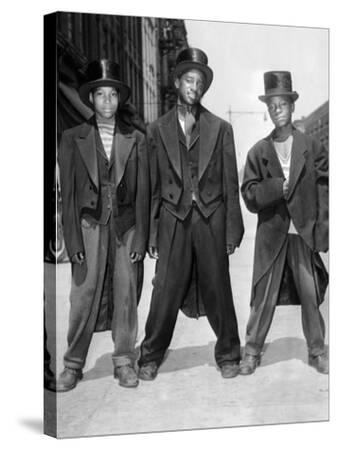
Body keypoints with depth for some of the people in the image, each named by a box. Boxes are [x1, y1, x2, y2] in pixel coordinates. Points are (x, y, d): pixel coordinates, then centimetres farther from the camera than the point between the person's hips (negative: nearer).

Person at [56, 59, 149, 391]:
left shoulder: (136, 140, 6)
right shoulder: (73, 138, 4)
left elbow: (142, 193, 4)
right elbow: (67, 193, 1)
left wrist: (141, 238, -2)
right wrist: (73, 240, -6)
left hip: (126, 226, 1)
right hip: (90, 226, -1)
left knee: (126, 295, 4)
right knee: (83, 296, 0)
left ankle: (124, 361, 18)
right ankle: (73, 365, 13)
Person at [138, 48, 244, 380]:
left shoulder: (220, 129, 5)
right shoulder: (157, 129, 6)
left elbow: (230, 183, 4)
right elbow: (151, 185, 5)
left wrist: (233, 229, -1)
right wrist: (150, 232, 1)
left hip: (211, 219, 0)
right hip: (173, 219, 0)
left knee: (218, 289, 7)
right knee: (166, 291, 2)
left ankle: (228, 354, 24)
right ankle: (151, 356, 19)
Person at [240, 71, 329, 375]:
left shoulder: (312, 147, 5)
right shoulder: (259, 152, 5)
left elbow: (325, 187, 3)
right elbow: (250, 196, -1)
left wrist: (321, 228, -6)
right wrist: (277, 187, -15)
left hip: (305, 234, 0)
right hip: (271, 236, 0)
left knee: (311, 296, 6)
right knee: (263, 296, 3)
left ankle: (317, 352, 22)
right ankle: (252, 351, 17)